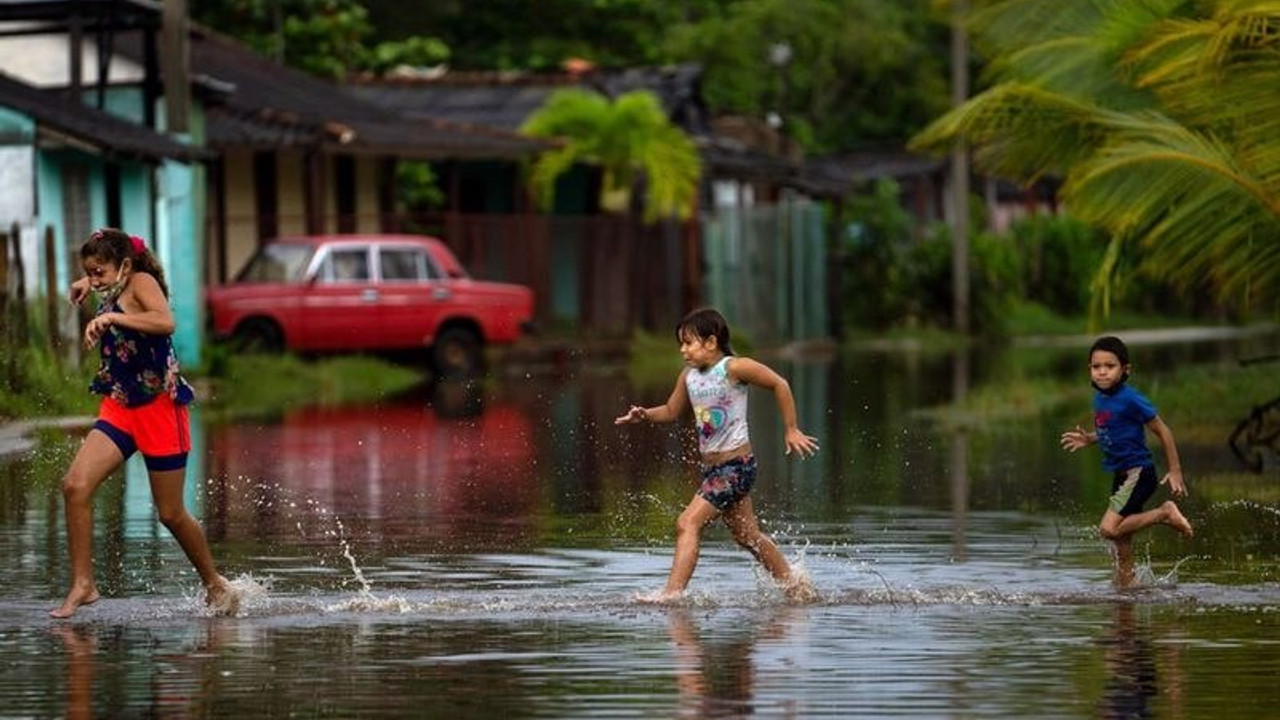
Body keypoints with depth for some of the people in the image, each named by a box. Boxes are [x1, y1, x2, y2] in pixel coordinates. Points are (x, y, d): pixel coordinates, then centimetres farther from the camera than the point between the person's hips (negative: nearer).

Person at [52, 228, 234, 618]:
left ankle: (214, 584, 26)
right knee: (75, 485, -14)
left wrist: (110, 317, -36)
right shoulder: (114, 291, 10)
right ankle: (82, 584, -8)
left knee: (171, 513, 4)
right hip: (119, 410, 7)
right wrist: (88, 286, 22)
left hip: (159, 408, -7)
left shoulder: (141, 282, -11)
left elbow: (165, 322, -33)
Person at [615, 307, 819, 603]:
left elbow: (779, 385, -6)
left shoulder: (733, 368, -13)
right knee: (748, 536, 18)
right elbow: (672, 411, 20)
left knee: (688, 523, -19)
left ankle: (671, 593, -23)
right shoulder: (689, 376, 7)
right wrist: (645, 415, -1)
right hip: (711, 468, 8)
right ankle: (795, 585, 32)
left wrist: (791, 430, -3)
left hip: (737, 465, -8)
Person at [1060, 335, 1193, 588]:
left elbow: (1163, 431, -11)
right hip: (1121, 475, 8)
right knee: (1121, 542, 10)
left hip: (1138, 472, -8)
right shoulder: (1099, 399, 8)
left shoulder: (1130, 399, -16)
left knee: (1109, 528, -21)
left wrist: (1175, 470, -9)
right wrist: (1089, 439, 9)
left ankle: (1165, 513, -9)